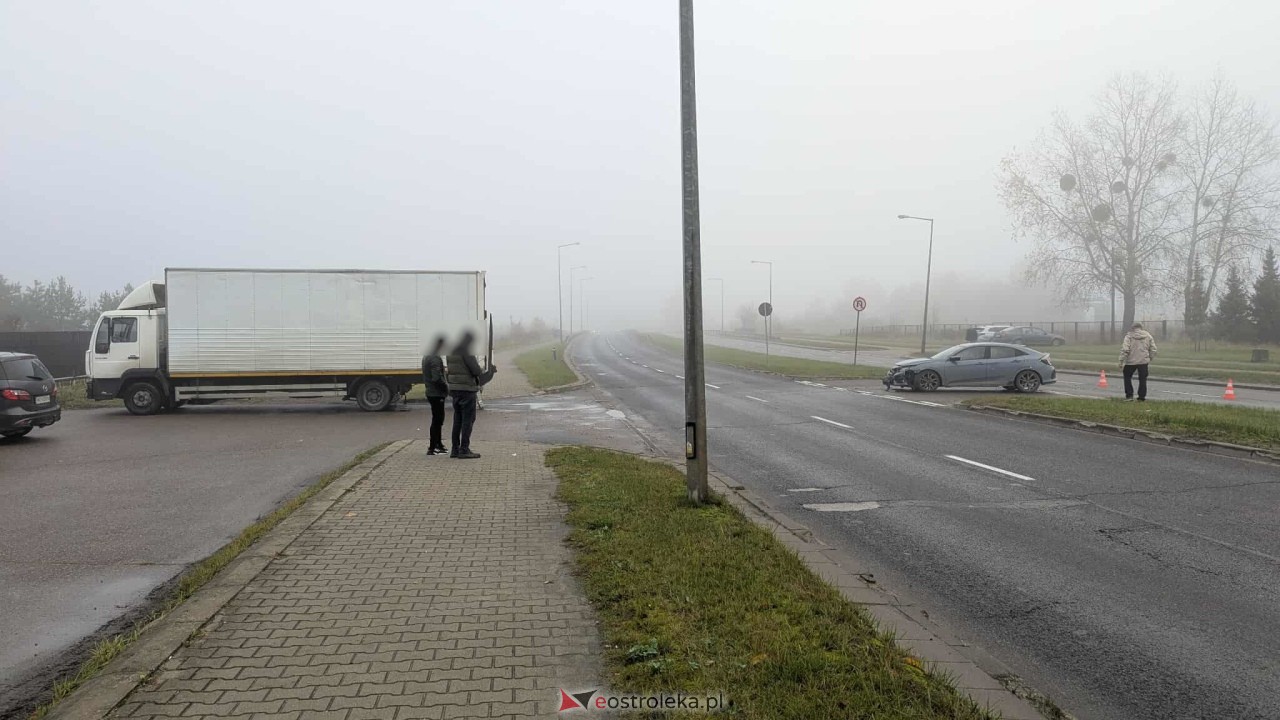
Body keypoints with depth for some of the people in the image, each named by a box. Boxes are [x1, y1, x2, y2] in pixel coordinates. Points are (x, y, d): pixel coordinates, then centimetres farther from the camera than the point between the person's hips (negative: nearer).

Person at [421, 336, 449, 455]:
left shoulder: (426, 358, 14)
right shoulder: (436, 359, -18)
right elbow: (437, 378, -26)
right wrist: (447, 387, -12)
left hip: (430, 393, 10)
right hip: (437, 394, -10)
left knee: (438, 419, 19)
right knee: (437, 420, -4)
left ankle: (438, 444, 29)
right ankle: (432, 448, -1)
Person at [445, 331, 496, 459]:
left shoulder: (452, 352, 13)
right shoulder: (466, 351, -13)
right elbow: (476, 371, -16)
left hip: (454, 389, 8)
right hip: (466, 389, -8)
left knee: (458, 419, 13)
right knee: (468, 419, -2)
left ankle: (455, 449, 16)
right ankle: (464, 450, -2)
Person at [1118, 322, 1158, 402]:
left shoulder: (1129, 335, -5)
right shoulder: (1148, 336, 7)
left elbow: (1125, 349, -13)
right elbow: (1153, 350, 8)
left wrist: (1122, 361, -9)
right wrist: (1150, 359, 20)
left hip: (1131, 362, -2)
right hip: (1144, 361, 2)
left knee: (1127, 377, 15)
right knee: (1142, 379, 7)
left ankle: (1129, 395, 9)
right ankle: (1141, 397, 8)